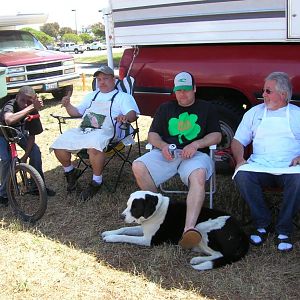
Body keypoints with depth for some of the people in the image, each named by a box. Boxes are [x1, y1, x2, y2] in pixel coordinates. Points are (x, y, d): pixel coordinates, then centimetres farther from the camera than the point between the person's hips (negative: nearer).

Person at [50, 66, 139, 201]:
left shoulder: (123, 96, 14)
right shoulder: (91, 96, 32)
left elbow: (133, 114, -3)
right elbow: (77, 112, 31)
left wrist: (125, 117, -27)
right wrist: (68, 106, 8)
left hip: (104, 131, -6)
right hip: (82, 130, 6)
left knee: (93, 147, -39)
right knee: (59, 145, -14)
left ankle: (96, 182, -17)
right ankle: (71, 172, 13)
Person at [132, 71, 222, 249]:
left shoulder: (206, 108, 19)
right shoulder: (166, 108, 25)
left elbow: (217, 136, 9)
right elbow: (152, 134, 18)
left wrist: (196, 144, -10)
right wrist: (163, 146, -6)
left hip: (196, 153, -2)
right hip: (166, 153, 3)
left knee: (198, 175, -38)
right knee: (138, 166, -26)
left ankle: (189, 228, -51)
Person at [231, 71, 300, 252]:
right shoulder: (254, 113, 19)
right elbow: (238, 141, 15)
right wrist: (239, 159, -5)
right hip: (260, 167, 2)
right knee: (242, 175, -31)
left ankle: (284, 229, -16)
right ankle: (262, 224, -12)